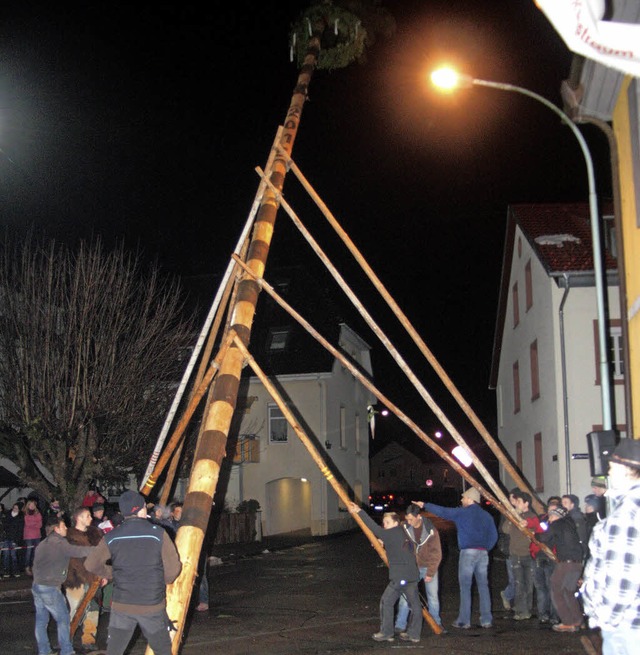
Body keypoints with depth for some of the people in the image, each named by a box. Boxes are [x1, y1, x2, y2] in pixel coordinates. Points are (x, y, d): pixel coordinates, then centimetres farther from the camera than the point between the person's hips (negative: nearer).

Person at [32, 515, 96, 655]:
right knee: (63, 619, 2)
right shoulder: (59, 543, -11)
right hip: (50, 588, -9)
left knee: (41, 620, 13)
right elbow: (78, 551, -20)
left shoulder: (42, 544, 16)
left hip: (36, 586, 9)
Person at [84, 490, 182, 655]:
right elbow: (173, 569, -10)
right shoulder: (158, 534, -10)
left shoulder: (111, 537, -3)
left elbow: (91, 565, 2)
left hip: (121, 606, 2)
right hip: (153, 606, -1)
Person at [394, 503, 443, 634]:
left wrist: (430, 573, -12)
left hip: (428, 566, -1)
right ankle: (400, 626, -2)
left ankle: (436, 624, 26)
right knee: (405, 595, -7)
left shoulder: (431, 530, -18)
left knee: (433, 596, 8)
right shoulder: (405, 527, -13)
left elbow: (436, 554, -11)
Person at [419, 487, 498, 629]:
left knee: (465, 587, -1)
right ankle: (487, 620, 10)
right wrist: (486, 548, 15)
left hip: (468, 552, -5)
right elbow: (494, 536, 10)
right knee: (483, 586, 9)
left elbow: (442, 511, -3)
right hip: (483, 553, 5)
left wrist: (424, 505, 6)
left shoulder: (462, 512, -3)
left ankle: (464, 621, 0)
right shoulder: (486, 516, 12)